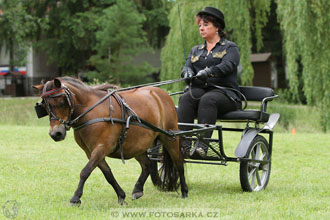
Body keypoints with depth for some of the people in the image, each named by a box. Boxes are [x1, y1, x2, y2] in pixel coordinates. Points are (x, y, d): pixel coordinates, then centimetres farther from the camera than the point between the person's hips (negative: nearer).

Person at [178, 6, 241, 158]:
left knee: (207, 100, -37)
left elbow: (227, 65, -11)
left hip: (224, 92, -4)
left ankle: (202, 145, -48)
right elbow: (187, 66, 9)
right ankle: (183, 144, -43)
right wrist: (188, 73, -18)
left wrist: (208, 71, -31)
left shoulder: (230, 48, 10)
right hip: (199, 89, 4)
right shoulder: (196, 50, 26)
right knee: (186, 98, -30)